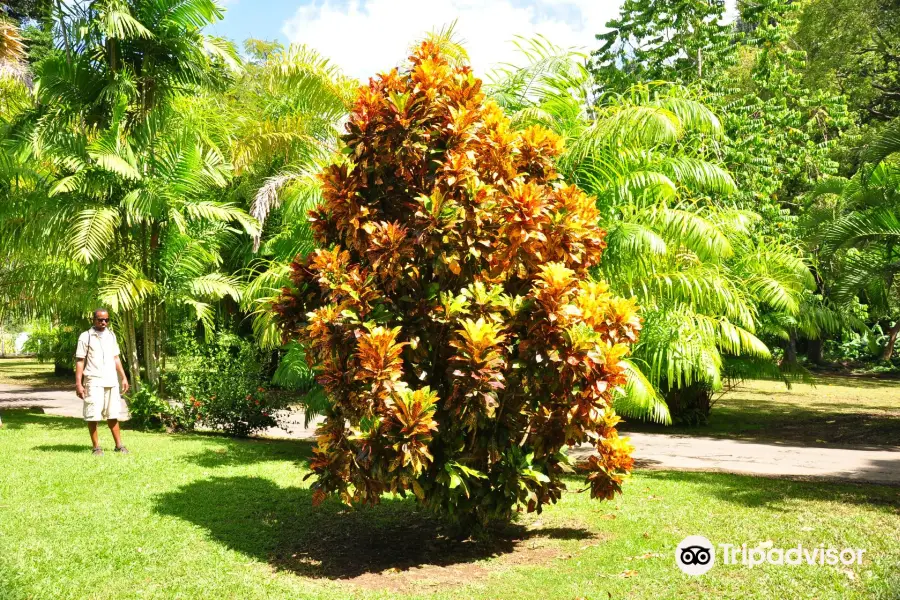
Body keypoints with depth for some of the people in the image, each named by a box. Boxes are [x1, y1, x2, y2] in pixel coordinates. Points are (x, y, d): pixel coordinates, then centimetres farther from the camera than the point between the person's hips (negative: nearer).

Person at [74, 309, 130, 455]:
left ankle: (119, 445, 14)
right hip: (93, 381, -4)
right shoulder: (86, 337, -3)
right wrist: (78, 383, -11)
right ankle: (96, 447, 8)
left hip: (111, 381, 5)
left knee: (113, 414, 10)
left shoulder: (111, 335, 12)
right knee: (93, 415, -1)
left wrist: (123, 377, 13)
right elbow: (80, 361, -5)